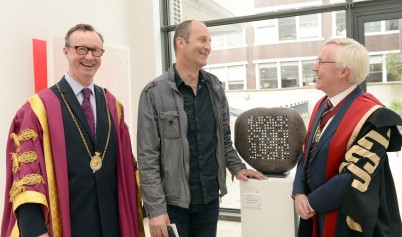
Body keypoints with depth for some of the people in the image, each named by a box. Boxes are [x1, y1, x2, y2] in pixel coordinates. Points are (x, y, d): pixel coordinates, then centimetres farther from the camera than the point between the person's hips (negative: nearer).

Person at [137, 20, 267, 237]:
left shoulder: (215, 87, 5)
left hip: (210, 199, 5)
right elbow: (147, 157, -12)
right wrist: (156, 209, -14)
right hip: (172, 203, -4)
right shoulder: (154, 93, -11)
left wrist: (236, 167, 7)